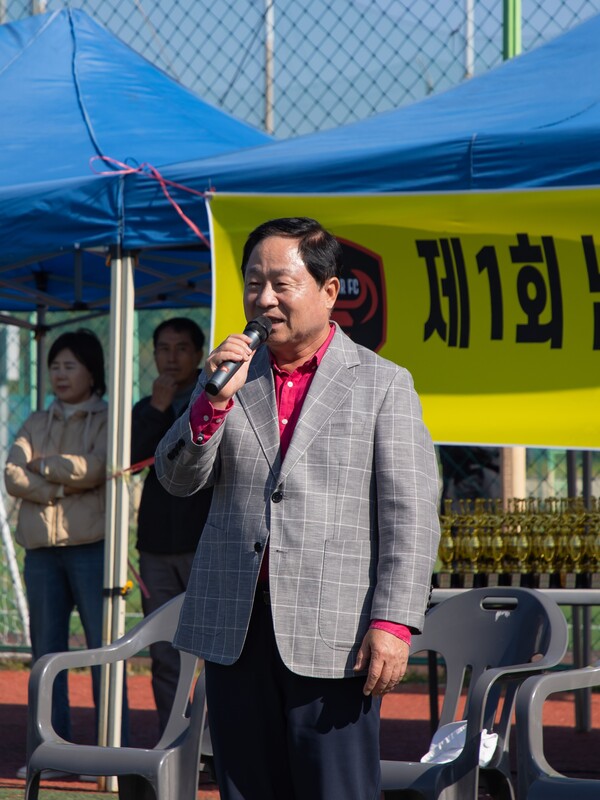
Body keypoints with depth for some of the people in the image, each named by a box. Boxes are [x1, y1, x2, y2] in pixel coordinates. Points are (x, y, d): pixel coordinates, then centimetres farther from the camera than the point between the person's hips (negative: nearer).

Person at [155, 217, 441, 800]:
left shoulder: (383, 384, 4)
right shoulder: (228, 377, 16)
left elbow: (410, 516, -2)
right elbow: (177, 480, 8)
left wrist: (394, 622, -12)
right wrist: (216, 399, -8)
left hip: (332, 636, -4)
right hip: (234, 629, 4)